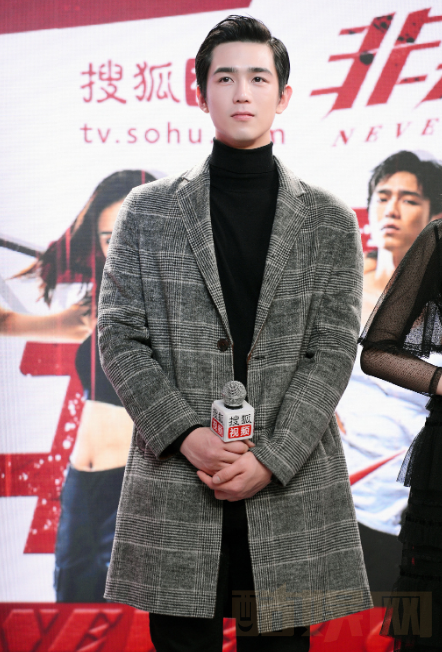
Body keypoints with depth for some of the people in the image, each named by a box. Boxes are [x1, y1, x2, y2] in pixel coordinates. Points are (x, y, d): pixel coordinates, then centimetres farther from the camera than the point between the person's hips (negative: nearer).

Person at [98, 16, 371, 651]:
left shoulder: (330, 221, 8)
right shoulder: (148, 212, 9)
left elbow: (333, 352, 0)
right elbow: (119, 337, 3)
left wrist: (270, 460, -11)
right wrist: (187, 435, -11)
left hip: (291, 486, 0)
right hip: (174, 480, 0)